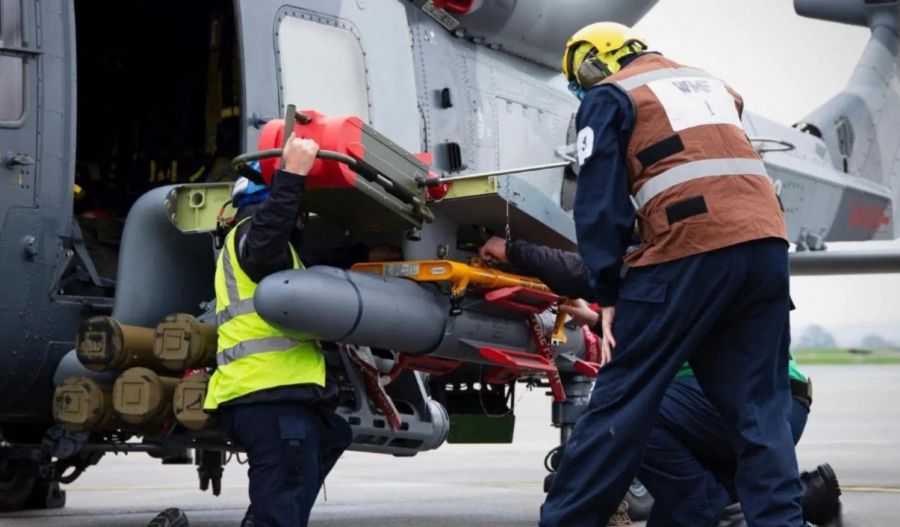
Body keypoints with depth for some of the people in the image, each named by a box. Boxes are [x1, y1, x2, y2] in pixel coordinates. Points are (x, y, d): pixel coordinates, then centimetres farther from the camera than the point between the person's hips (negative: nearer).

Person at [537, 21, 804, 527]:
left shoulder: (610, 96, 10)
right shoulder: (710, 83, 29)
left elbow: (600, 204, 1)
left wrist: (608, 295, 3)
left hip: (690, 249, -6)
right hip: (766, 242, 6)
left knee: (623, 397, -1)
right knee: (759, 405, 6)